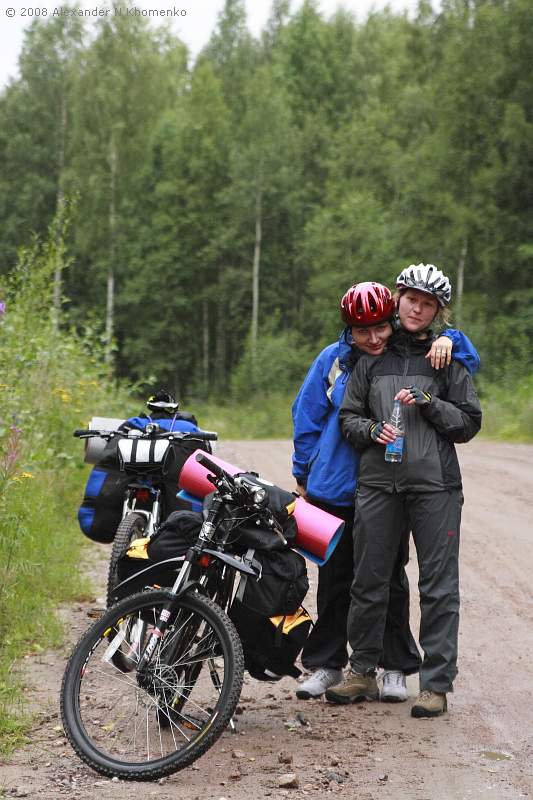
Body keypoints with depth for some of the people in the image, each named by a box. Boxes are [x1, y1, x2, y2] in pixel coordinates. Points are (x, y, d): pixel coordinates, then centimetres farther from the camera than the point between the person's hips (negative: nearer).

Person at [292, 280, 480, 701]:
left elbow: (470, 359, 6)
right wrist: (303, 477, 7)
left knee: (390, 579, 7)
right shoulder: (333, 360, -2)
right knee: (335, 580, 10)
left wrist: (449, 340, -15)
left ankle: (396, 668, 18)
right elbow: (307, 418, 5)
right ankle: (326, 664, 22)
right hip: (334, 489, 0)